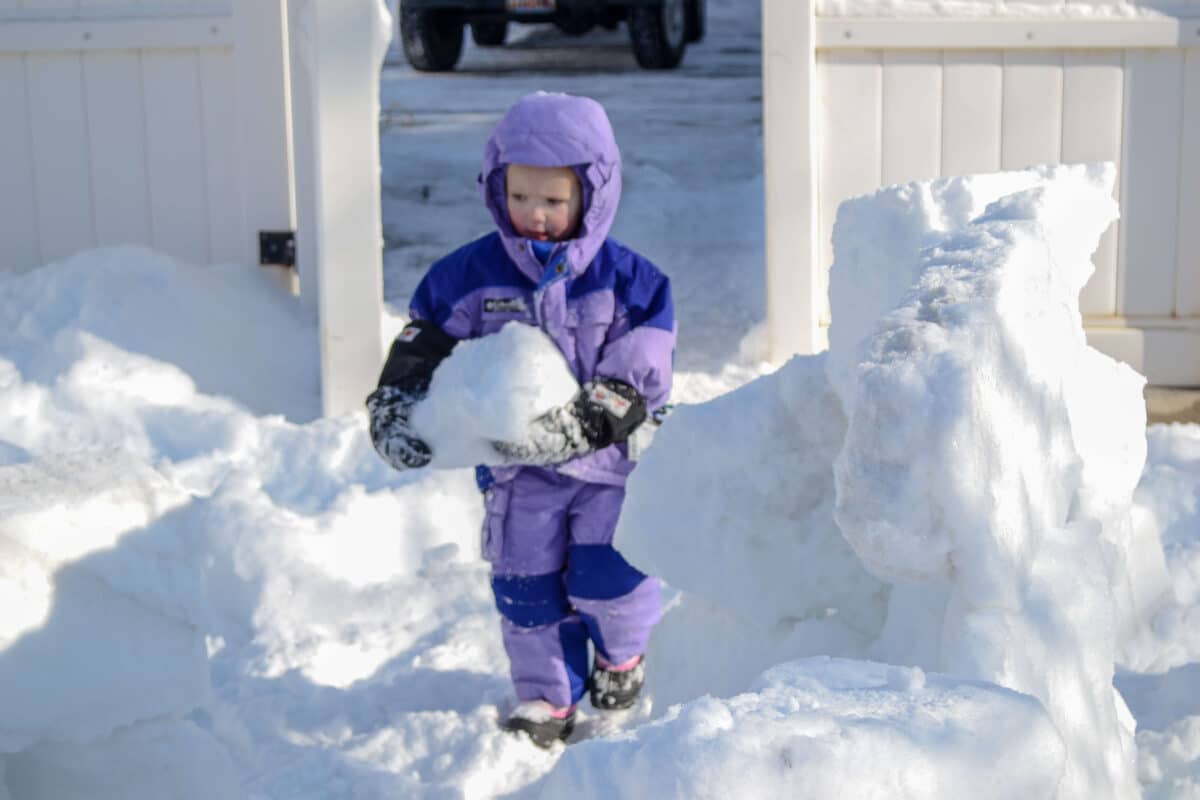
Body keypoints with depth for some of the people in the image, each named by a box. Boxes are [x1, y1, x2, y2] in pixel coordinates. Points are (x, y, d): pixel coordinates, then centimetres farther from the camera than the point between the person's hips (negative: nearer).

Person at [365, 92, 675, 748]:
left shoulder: (629, 282, -11)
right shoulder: (470, 275, -6)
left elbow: (634, 385, -16)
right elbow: (419, 351, 1)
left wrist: (568, 429, -30)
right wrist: (394, 411, -16)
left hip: (610, 458, -2)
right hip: (517, 468, 2)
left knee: (608, 576, -5)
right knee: (526, 584, 7)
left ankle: (621, 657, 28)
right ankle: (548, 697, 26)